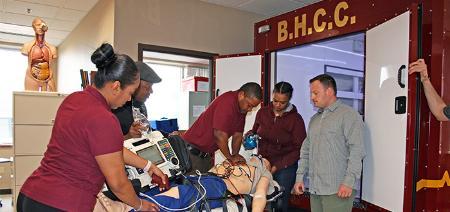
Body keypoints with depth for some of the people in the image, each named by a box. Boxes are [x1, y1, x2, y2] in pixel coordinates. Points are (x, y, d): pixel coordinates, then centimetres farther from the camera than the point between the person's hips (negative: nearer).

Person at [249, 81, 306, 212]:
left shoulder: (295, 119, -7)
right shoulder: (262, 112, 3)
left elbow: (299, 149, -7)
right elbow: (255, 131, 20)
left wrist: (277, 166, -13)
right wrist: (250, 135, -5)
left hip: (285, 167, -2)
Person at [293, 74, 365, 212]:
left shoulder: (348, 115, -5)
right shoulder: (314, 119, 17)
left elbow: (356, 150, -13)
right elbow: (306, 150, 18)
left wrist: (349, 182, -18)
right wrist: (300, 177, 12)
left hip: (338, 190, -6)